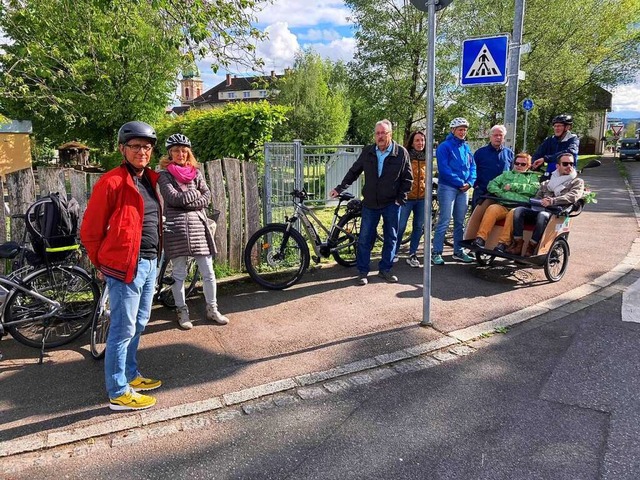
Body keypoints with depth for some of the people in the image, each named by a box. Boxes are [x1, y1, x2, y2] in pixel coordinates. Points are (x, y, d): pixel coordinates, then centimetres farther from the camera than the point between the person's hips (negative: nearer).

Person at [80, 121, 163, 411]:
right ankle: (118, 393, 13)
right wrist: (102, 263, 2)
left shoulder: (151, 179, 11)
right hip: (125, 266, -8)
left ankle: (131, 375, 35)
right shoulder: (112, 182, -13)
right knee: (123, 329, 0)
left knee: (139, 324, 19)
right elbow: (90, 230, -9)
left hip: (150, 262, 8)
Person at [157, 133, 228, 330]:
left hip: (198, 225, 3)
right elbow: (173, 198, -11)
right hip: (176, 227, -3)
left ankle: (212, 309, 19)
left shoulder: (196, 172, 13)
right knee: (179, 274, 6)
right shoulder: (164, 175, 3)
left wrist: (184, 200, -9)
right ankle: (182, 312, 19)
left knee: (208, 272, 4)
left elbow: (207, 198, 3)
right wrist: (195, 193, -2)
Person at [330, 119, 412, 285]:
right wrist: (340, 188, 4)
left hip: (391, 204, -1)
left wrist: (400, 198, -4)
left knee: (391, 238, 8)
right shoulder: (367, 152, 1)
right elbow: (354, 172, 9)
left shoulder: (401, 152, -4)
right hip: (370, 203, 1)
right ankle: (363, 272, 12)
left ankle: (385, 269, 23)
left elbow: (407, 178, 1)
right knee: (364, 239, 1)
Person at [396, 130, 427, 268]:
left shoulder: (426, 158, 8)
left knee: (419, 227, 8)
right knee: (400, 227, -2)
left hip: (422, 198, 5)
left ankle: (412, 255, 19)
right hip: (407, 197, -5)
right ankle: (394, 253, 16)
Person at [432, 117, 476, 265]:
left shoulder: (466, 147, 14)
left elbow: (472, 166, 13)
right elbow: (444, 168, -13)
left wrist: (470, 182, -4)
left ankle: (458, 251, 19)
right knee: (444, 221, -8)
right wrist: (459, 182, -13)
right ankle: (436, 253, -3)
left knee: (460, 222, 10)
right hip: (448, 187, -6)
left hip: (464, 189, 6)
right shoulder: (445, 146, -5)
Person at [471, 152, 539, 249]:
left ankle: (503, 242, -38)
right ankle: (481, 237, -36)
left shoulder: (532, 177, 24)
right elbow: (491, 185, 17)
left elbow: (534, 189, 1)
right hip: (503, 205, 2)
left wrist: (513, 186, -2)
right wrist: (501, 193, -2)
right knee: (492, 208, -31)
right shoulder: (506, 174, 30)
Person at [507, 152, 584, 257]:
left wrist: (552, 201, -24)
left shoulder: (577, 182, 14)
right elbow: (538, 197, 23)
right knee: (519, 210, -24)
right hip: (539, 209, 5)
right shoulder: (548, 182, 28)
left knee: (543, 215, -39)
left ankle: (531, 247, -32)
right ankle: (518, 245, -27)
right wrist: (542, 202, -3)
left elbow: (573, 197, -7)